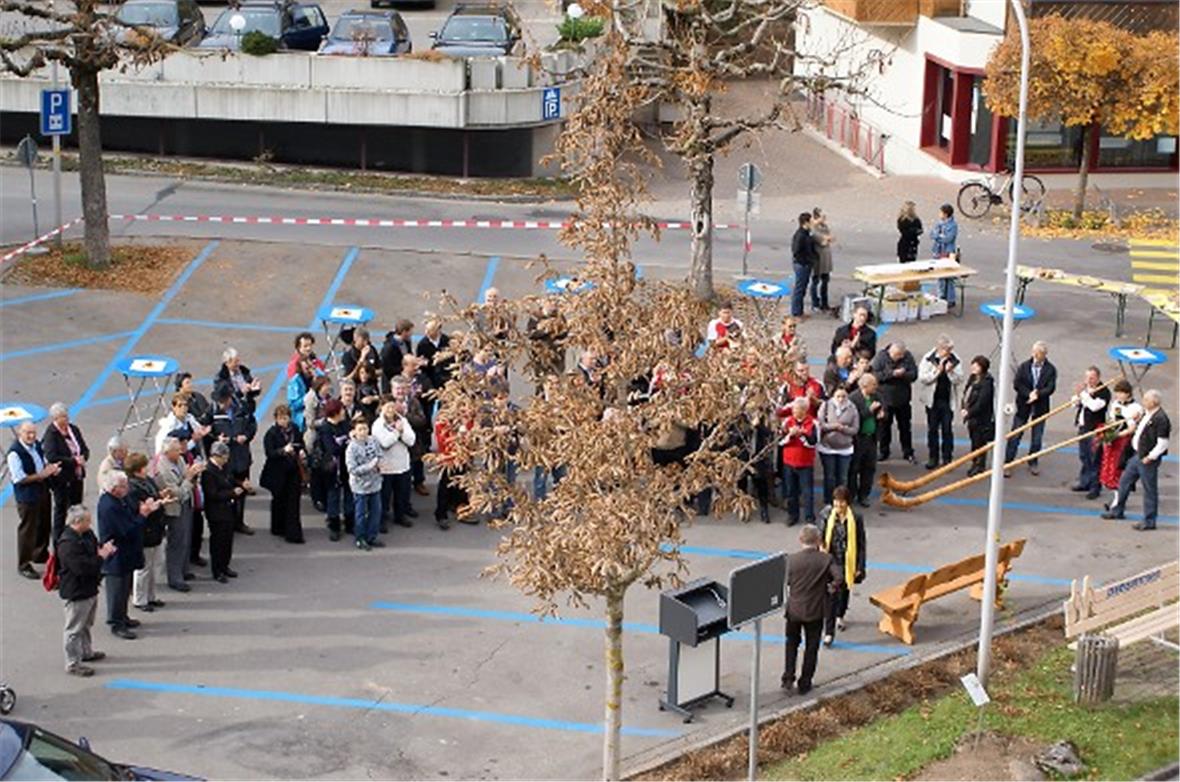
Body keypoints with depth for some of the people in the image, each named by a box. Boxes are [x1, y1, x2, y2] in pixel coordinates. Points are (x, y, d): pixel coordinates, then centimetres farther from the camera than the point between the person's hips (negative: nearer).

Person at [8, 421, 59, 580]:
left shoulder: (37, 445, 4)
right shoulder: (15, 452, -21)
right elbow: (19, 479, -22)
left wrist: (51, 468, -3)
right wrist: (42, 475, -23)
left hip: (43, 491, 8)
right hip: (27, 496, -8)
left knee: (44, 526, 21)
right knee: (27, 530, 0)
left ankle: (40, 555, 42)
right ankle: (23, 565, 13)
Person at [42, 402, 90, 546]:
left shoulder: (73, 429, 5)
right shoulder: (50, 434, -15)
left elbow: (85, 449, 10)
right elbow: (51, 457, -25)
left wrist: (83, 458, -13)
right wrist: (74, 461, -24)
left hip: (77, 476, 6)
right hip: (61, 479, -6)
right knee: (61, 509, 4)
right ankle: (58, 539, 16)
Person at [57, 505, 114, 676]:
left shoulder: (87, 535, 4)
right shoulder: (68, 543, -27)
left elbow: (95, 550, 18)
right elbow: (82, 567, -32)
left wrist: (106, 550, -6)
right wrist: (102, 555, -24)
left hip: (90, 588, 10)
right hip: (76, 592, -10)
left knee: (86, 624, 27)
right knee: (74, 628, 1)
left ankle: (86, 652, 44)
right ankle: (73, 664, 10)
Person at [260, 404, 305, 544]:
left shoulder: (294, 429, 3)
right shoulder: (271, 433, -11)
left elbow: (301, 443, 20)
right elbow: (269, 453, -19)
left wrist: (301, 451, 0)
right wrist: (283, 451, -34)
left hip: (293, 471, 3)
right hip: (278, 472, -3)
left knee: (293, 501, -1)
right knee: (279, 500, 12)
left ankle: (293, 533, 3)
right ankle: (278, 528, 30)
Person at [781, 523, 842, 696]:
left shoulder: (791, 559, -11)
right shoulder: (826, 559, -12)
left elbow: (784, 582, -9)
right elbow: (839, 578, -23)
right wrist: (831, 588, -4)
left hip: (794, 609, 1)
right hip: (816, 611, -1)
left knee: (792, 644, 21)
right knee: (811, 648, 13)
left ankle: (788, 679, 14)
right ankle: (804, 684, 18)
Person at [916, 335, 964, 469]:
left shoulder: (955, 361, -1)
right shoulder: (928, 359, -5)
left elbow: (959, 380, -3)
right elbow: (922, 378, -13)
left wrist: (950, 371, -18)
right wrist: (937, 370, -19)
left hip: (948, 400, 0)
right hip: (932, 399, 0)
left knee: (947, 430, 2)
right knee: (932, 429, 8)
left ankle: (947, 458, 10)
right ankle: (933, 458, 17)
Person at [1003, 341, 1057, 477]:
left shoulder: (1050, 370, -2)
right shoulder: (1024, 367, 0)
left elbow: (1051, 388, -9)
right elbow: (1017, 384, -7)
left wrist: (1038, 394, -24)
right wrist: (1029, 394, -20)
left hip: (1040, 407, 0)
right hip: (1023, 405, 0)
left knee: (1037, 439, 8)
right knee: (1015, 436, 1)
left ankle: (1033, 463, 24)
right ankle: (1007, 463, 5)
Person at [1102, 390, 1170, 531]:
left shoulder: (1161, 419, -21)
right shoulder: (1146, 414, 8)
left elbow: (1162, 443, -22)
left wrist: (1150, 457, -20)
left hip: (1148, 460, -10)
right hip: (1137, 455, 10)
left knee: (1150, 490, 1)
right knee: (1124, 481, 19)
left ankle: (1149, 522, 10)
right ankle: (1117, 511, 35)